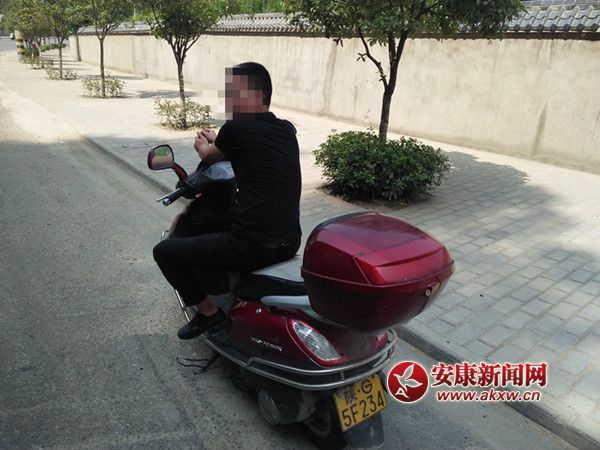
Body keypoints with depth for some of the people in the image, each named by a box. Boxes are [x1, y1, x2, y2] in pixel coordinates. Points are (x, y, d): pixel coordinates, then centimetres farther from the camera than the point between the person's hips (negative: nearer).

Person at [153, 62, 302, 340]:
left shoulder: (237, 129, -8)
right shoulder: (287, 131, 10)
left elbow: (209, 157, 14)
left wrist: (203, 146, 35)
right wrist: (217, 141, 37)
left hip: (252, 248, -7)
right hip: (290, 242, 8)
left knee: (164, 252, 9)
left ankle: (208, 311, 18)